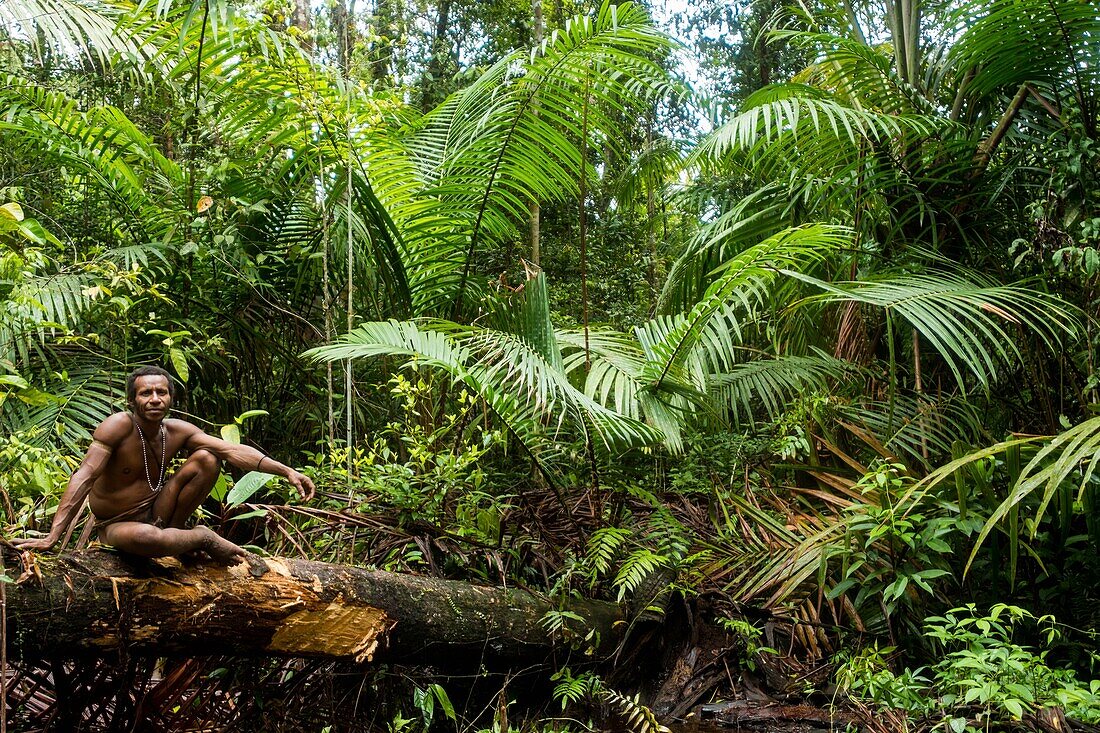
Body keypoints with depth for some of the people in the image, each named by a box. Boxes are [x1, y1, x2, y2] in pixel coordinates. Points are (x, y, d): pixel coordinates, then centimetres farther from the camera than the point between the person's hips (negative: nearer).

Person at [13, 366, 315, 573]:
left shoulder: (177, 431, -8)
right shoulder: (118, 426, -23)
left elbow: (233, 450, -15)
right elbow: (84, 478, -30)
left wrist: (287, 471, -25)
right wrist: (52, 537, -37)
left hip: (154, 513, 5)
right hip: (116, 526, -5)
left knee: (207, 458, -13)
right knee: (146, 538, -43)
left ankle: (175, 531, -1)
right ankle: (203, 538, -10)